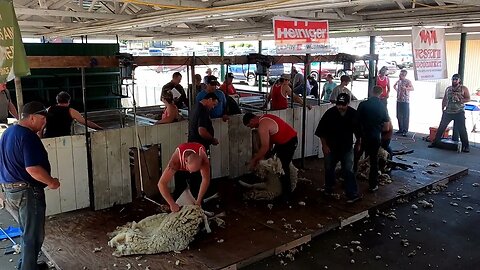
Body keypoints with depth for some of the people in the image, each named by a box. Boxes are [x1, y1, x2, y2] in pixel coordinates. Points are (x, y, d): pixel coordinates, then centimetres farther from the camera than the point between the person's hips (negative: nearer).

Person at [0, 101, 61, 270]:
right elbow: (32, 168, -28)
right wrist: (51, 182, -15)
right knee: (33, 235, 3)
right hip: (27, 191, -10)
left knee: (28, 231, 23)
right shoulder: (28, 136, -20)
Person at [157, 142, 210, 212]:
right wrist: (172, 204, -43)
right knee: (179, 188, -13)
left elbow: (206, 179, -31)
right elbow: (161, 183, -44)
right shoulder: (176, 160, -45)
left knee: (196, 190, -11)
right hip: (180, 169, 0)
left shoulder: (203, 157, -43)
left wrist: (198, 200, -29)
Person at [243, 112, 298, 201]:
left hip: (289, 141, -10)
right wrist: (261, 156, 8)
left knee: (283, 167, -6)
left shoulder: (262, 126, -23)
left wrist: (254, 160, -13)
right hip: (283, 140, 10)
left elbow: (265, 147, -26)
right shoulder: (264, 118, 7)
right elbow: (269, 140, 12)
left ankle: (286, 194, 4)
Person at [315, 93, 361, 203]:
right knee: (329, 169, 15)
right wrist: (324, 145, -7)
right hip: (331, 147, 1)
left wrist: (358, 144, 12)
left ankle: (353, 195, -1)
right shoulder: (330, 113, -15)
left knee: (348, 171, -6)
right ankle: (328, 189, 38)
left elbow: (358, 131, 5)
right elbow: (321, 132, -7)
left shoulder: (353, 114, -11)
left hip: (347, 147, -1)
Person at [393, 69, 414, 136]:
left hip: (405, 101, -7)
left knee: (406, 116, -3)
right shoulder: (399, 81, 11)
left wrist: (406, 88, -41)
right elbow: (394, 86, 33)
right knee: (399, 116, 10)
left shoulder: (408, 81, -8)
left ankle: (405, 131, 2)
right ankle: (400, 129, 20)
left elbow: (412, 88, -25)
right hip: (399, 100, 7)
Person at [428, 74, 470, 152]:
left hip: (459, 113, -4)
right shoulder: (448, 89, 11)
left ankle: (466, 146, 3)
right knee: (441, 127, 5)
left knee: (462, 130, -5)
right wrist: (443, 109, 9)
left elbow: (468, 98, -4)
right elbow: (444, 100, 16)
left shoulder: (464, 88, 0)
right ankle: (435, 142, 14)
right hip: (448, 112, 4)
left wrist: (460, 100, -20)